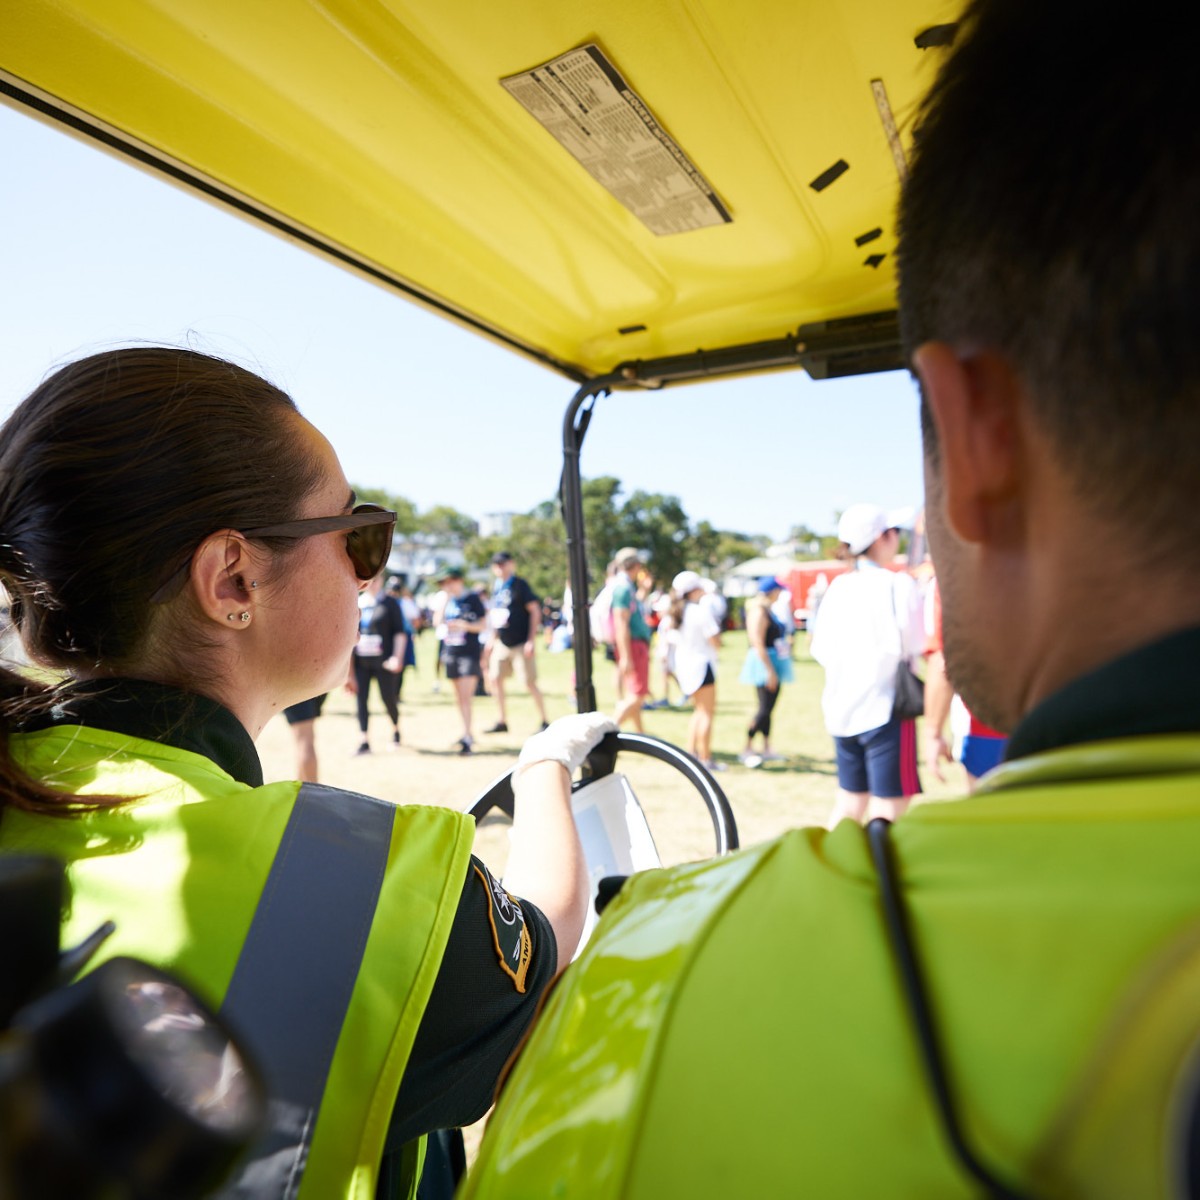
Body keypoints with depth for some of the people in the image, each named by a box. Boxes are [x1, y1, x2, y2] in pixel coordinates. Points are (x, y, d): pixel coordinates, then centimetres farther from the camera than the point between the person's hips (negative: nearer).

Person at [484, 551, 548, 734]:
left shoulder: (519, 585, -10)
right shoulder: (495, 587, 10)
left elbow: (535, 611, -13)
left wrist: (531, 640, -18)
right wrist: (493, 640, 17)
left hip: (521, 643, -7)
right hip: (502, 643, 7)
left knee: (530, 683, -5)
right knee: (495, 679, 6)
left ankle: (544, 722, 6)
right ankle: (502, 722, 18)